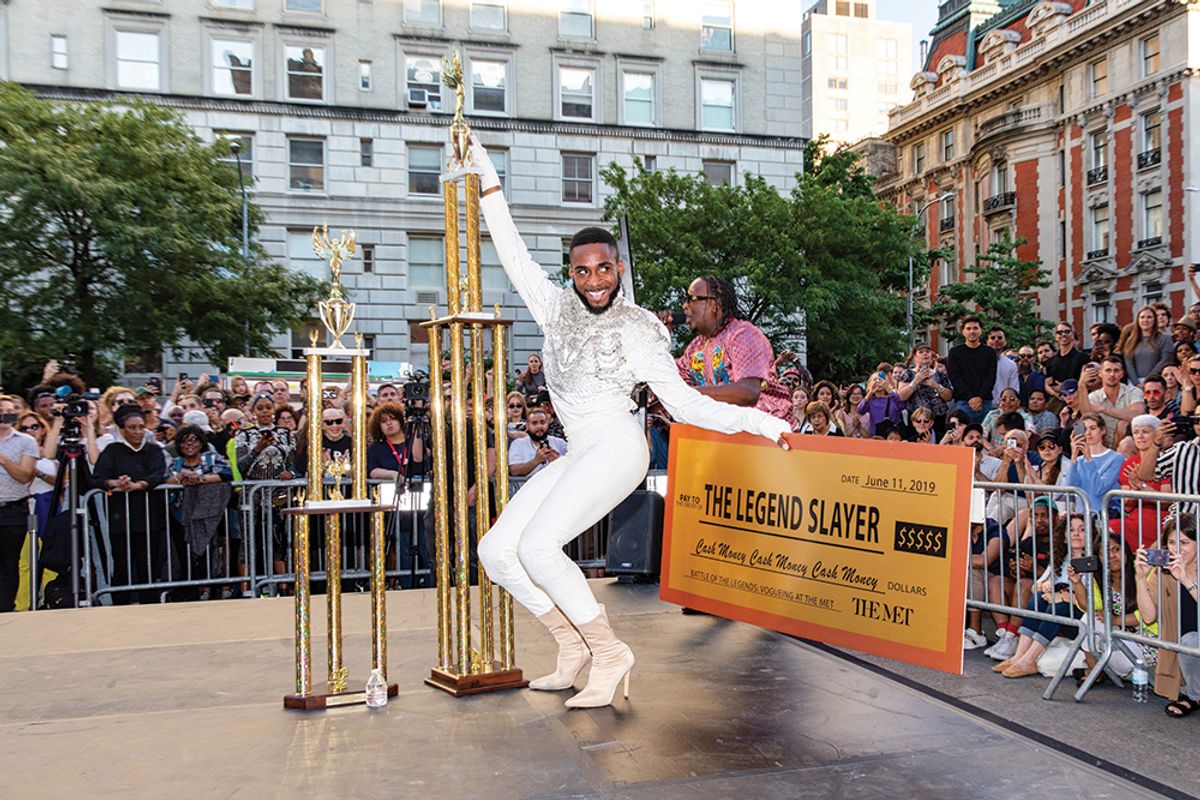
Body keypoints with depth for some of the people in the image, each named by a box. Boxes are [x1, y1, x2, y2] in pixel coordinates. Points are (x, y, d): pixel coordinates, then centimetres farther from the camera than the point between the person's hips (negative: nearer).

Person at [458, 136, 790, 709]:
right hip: (575, 456, 7)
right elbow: (515, 257, 20)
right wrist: (489, 183, 20)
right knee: (495, 550, -1)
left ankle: (611, 654, -10)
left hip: (616, 448, -7)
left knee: (537, 546, -24)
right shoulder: (558, 309, 13)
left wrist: (756, 420, -16)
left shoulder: (637, 331, -2)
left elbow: (685, 404, -5)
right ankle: (574, 646, 10)